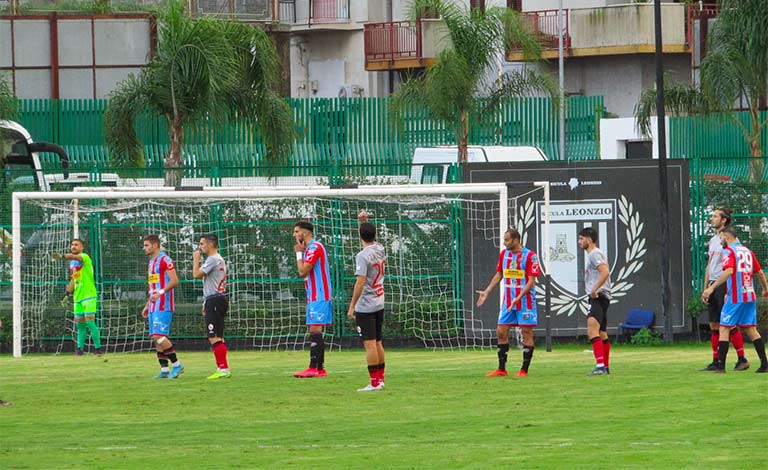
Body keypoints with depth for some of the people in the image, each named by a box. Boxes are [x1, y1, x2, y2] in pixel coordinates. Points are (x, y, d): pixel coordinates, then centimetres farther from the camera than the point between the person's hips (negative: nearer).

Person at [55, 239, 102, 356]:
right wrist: (67, 294, 21)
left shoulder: (85, 257, -7)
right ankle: (80, 348, 12)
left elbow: (75, 257, -30)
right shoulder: (72, 263, 16)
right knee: (79, 324, 7)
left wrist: (63, 256, -48)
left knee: (89, 321, -12)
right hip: (78, 297, 7)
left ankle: (98, 348, -8)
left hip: (89, 295, -7)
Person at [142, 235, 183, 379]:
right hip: (154, 306, 10)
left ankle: (176, 364, -8)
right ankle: (164, 370, 7)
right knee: (156, 338, 5)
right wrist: (147, 306, 24)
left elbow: (175, 281, -19)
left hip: (163, 306, -10)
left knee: (159, 336, -16)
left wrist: (161, 292, -29)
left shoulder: (165, 260, -10)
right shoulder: (151, 262, 20)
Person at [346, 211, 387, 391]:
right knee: (378, 342, 14)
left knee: (369, 344, -7)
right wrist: (364, 221, 21)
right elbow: (371, 238, 30)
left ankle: (374, 382, -10)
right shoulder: (380, 250, 6)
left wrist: (352, 306, -18)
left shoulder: (363, 256, -17)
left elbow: (361, 282, -22)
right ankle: (380, 379, 17)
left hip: (365, 307, -8)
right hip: (379, 304, 8)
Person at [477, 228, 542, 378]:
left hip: (525, 302, -6)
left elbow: (531, 281, -14)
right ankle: (501, 369, 9)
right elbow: (499, 275, 19)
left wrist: (518, 298, -23)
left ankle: (524, 370, 4)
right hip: (508, 302, 6)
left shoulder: (529, 256, -11)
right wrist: (487, 292, 12)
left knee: (527, 333, -2)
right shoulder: (504, 254, 8)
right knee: (501, 332, 3)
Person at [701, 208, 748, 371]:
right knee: (714, 325, 6)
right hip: (713, 286, 8)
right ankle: (716, 362, 9)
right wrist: (705, 288, 18)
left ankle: (742, 360, -4)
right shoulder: (713, 240, 17)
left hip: (725, 285, -8)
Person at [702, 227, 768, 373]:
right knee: (751, 329, 10)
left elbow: (728, 271, -23)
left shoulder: (729, 251, -7)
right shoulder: (747, 251, 13)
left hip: (735, 297, -7)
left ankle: (721, 366, -6)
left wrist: (712, 288, -27)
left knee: (724, 328, -1)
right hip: (750, 296, 7)